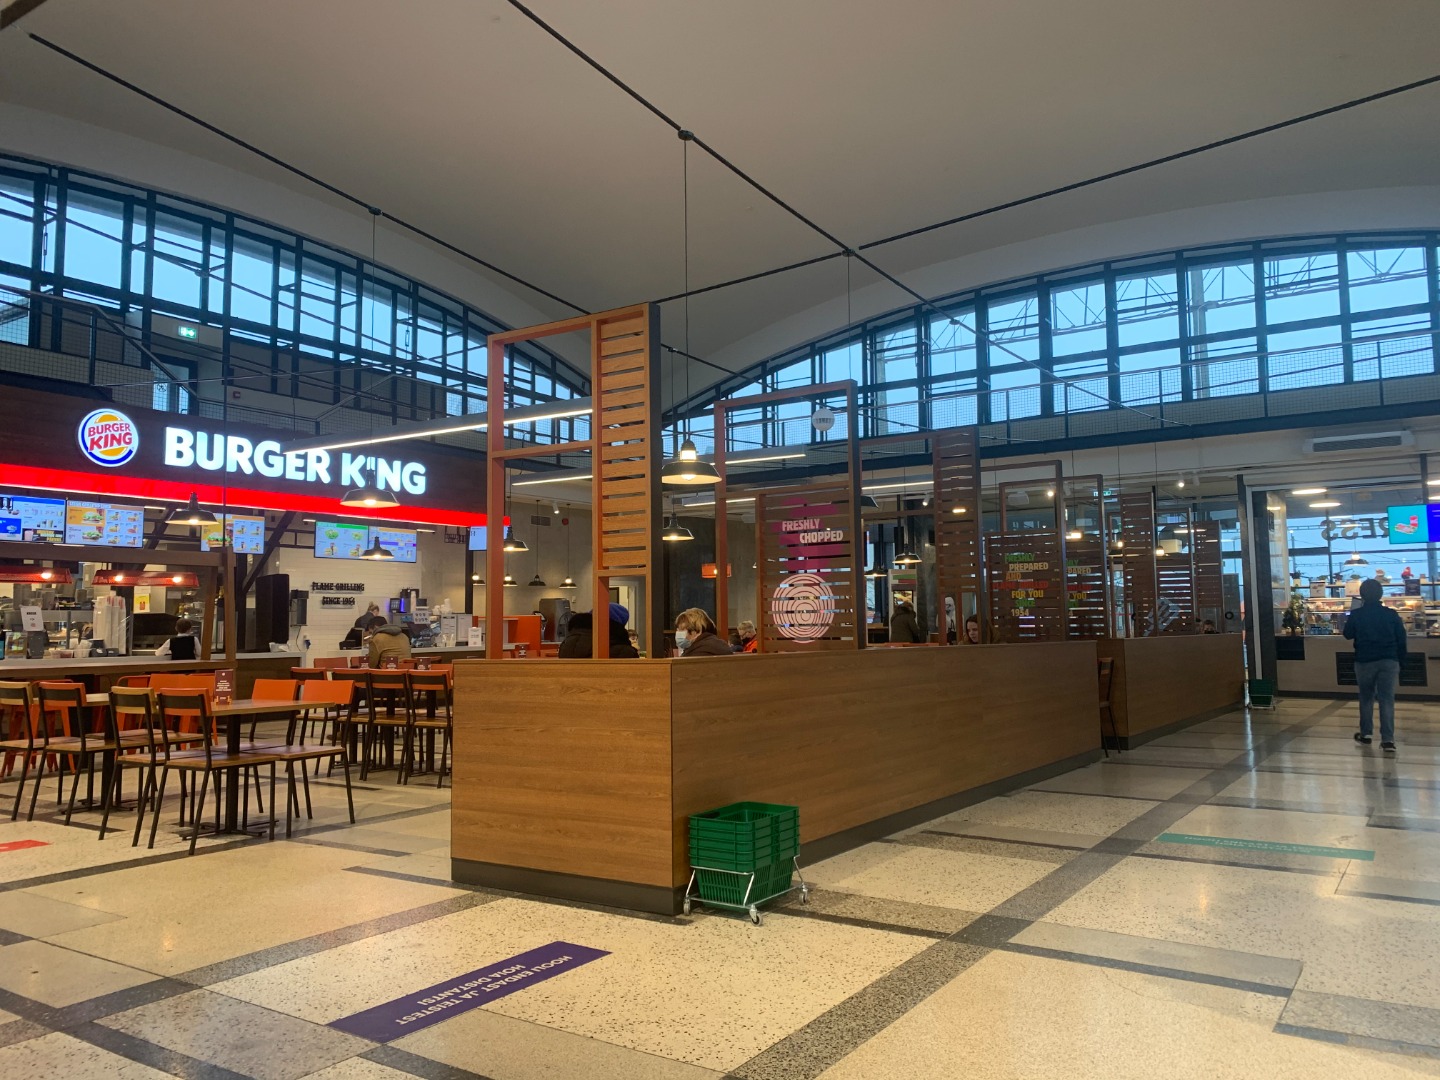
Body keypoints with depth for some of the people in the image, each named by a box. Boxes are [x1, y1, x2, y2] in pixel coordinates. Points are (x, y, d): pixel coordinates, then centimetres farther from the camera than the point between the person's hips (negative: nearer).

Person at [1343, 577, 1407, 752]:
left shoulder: (1356, 615, -6)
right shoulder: (1391, 615, -1)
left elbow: (1348, 635, 8)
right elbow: (1401, 640, 3)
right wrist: (1400, 662, 12)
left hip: (1364, 662, -1)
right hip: (1389, 661, 1)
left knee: (1366, 698, 14)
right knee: (1387, 699, -1)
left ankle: (1365, 734, 22)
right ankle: (1388, 739, -9)